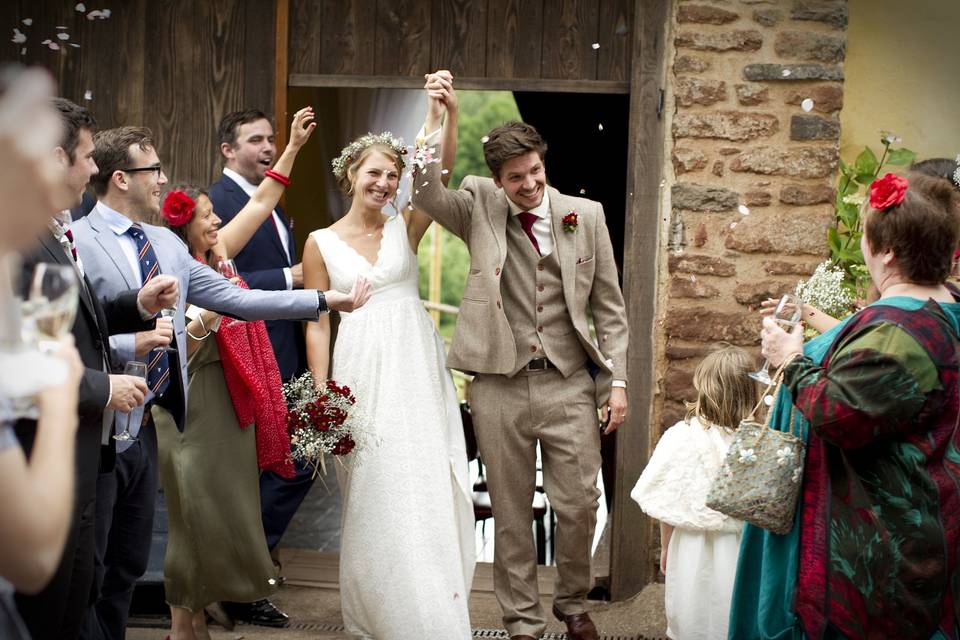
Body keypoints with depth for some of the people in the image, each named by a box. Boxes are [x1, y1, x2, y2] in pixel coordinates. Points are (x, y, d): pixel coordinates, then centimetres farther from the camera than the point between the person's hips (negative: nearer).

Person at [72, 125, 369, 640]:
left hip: (143, 426, 8)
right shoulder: (74, 243, -12)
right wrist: (129, 345, -25)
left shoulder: (167, 245, 12)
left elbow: (234, 298, 10)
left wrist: (327, 300, 7)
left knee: (128, 566, 16)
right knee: (87, 570, 0)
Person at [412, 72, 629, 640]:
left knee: (579, 506, 4)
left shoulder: (586, 215, 4)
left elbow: (609, 305, 6)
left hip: (569, 384, 0)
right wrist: (435, 120, -23)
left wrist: (617, 381, 2)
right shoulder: (479, 209, 4)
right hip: (500, 385, 0)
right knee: (511, 510, 8)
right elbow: (426, 193, -14)